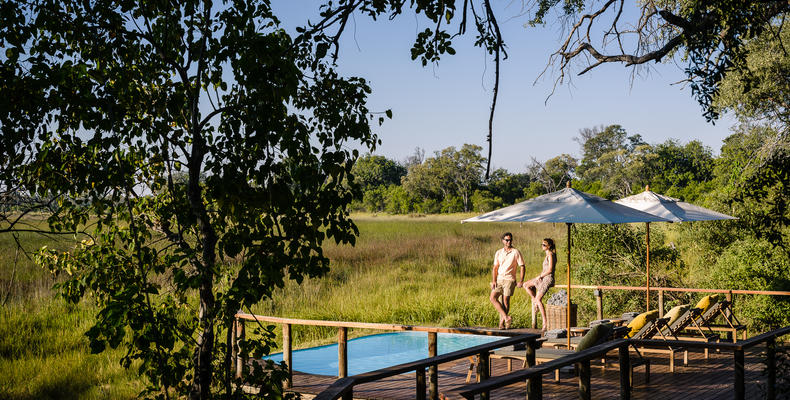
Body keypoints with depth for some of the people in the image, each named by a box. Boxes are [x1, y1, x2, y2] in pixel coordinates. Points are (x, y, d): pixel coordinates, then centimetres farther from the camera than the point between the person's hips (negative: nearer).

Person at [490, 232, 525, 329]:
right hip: (499, 279, 4)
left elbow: (522, 267, 0)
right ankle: (506, 317, -14)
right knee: (492, 297, -13)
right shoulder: (498, 253, 11)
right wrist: (493, 281, 0)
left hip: (509, 279, -4)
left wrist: (521, 280, -10)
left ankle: (502, 323, 1)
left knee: (505, 300, -9)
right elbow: (495, 267, 11)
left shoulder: (516, 252, 0)